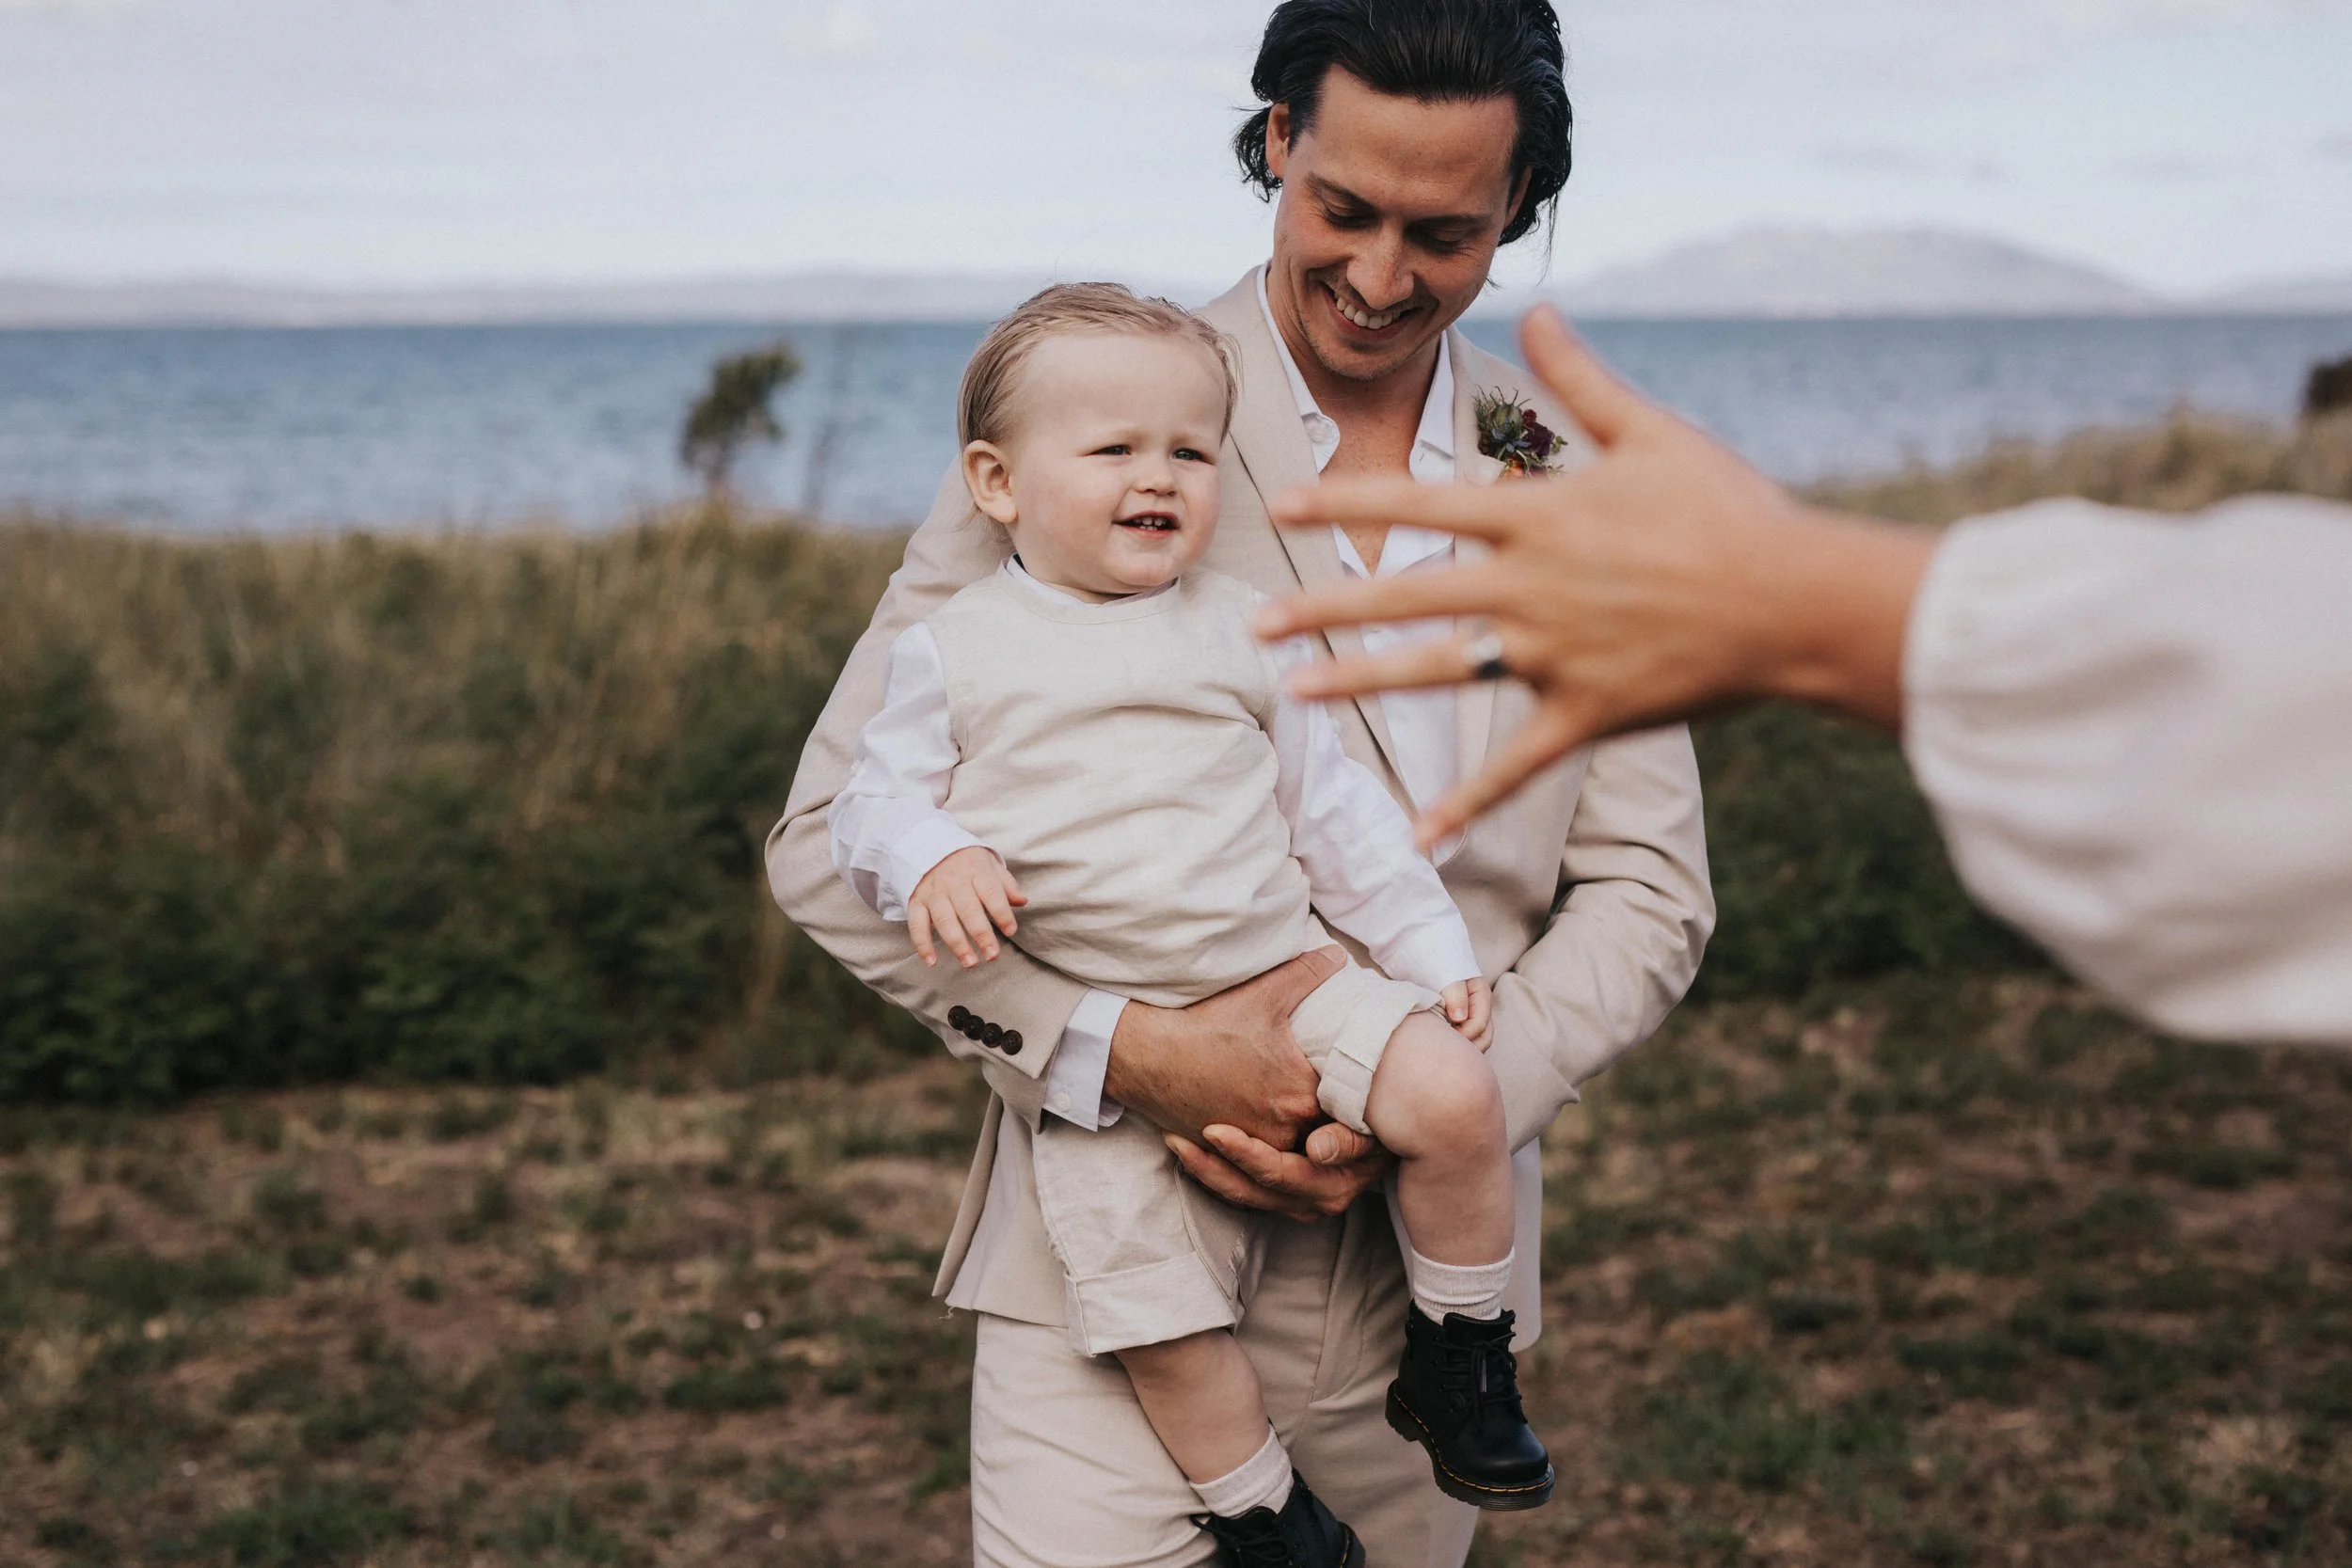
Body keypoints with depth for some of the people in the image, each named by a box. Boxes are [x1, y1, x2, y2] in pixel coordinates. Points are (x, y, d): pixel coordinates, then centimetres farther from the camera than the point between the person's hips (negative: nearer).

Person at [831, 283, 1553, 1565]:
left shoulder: (1243, 629, 10)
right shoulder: (953, 652, 3)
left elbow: (1334, 801, 14)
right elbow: (874, 802, 3)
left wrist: (1434, 952, 11)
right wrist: (933, 860, -20)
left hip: (1286, 974, 2)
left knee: (1454, 1100, -20)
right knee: (1150, 1306, -12)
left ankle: (1457, 1372, 4)